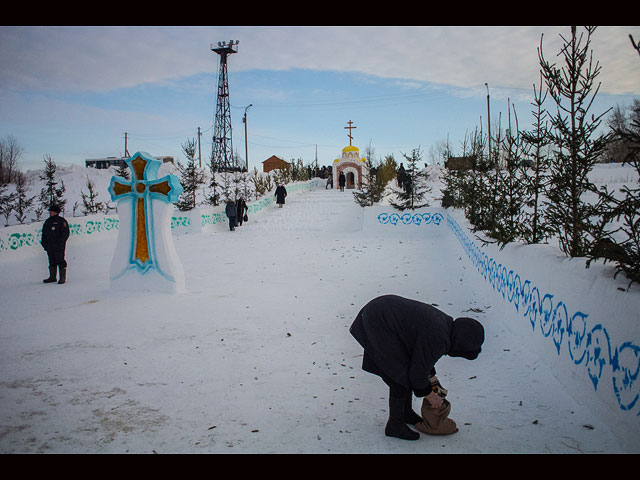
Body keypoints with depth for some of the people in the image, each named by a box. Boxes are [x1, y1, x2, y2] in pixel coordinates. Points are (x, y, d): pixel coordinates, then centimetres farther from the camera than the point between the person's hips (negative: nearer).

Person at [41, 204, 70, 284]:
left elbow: (65, 233, -9)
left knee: (60, 261, -5)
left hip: (59, 246, -7)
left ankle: (62, 277, 0)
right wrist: (44, 242, 10)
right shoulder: (47, 221, 16)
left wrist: (60, 243, -16)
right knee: (52, 261, 12)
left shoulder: (61, 221, -5)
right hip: (49, 246, 7)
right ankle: (52, 277, 19)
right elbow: (44, 233, 22)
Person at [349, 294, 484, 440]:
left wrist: (432, 377, 26)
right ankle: (394, 425, 8)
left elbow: (423, 353, 21)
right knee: (401, 375, -5)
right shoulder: (439, 340, -22)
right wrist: (429, 394, 3)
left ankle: (406, 412, 33)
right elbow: (418, 371, -12)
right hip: (378, 324, -10)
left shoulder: (444, 322, 6)